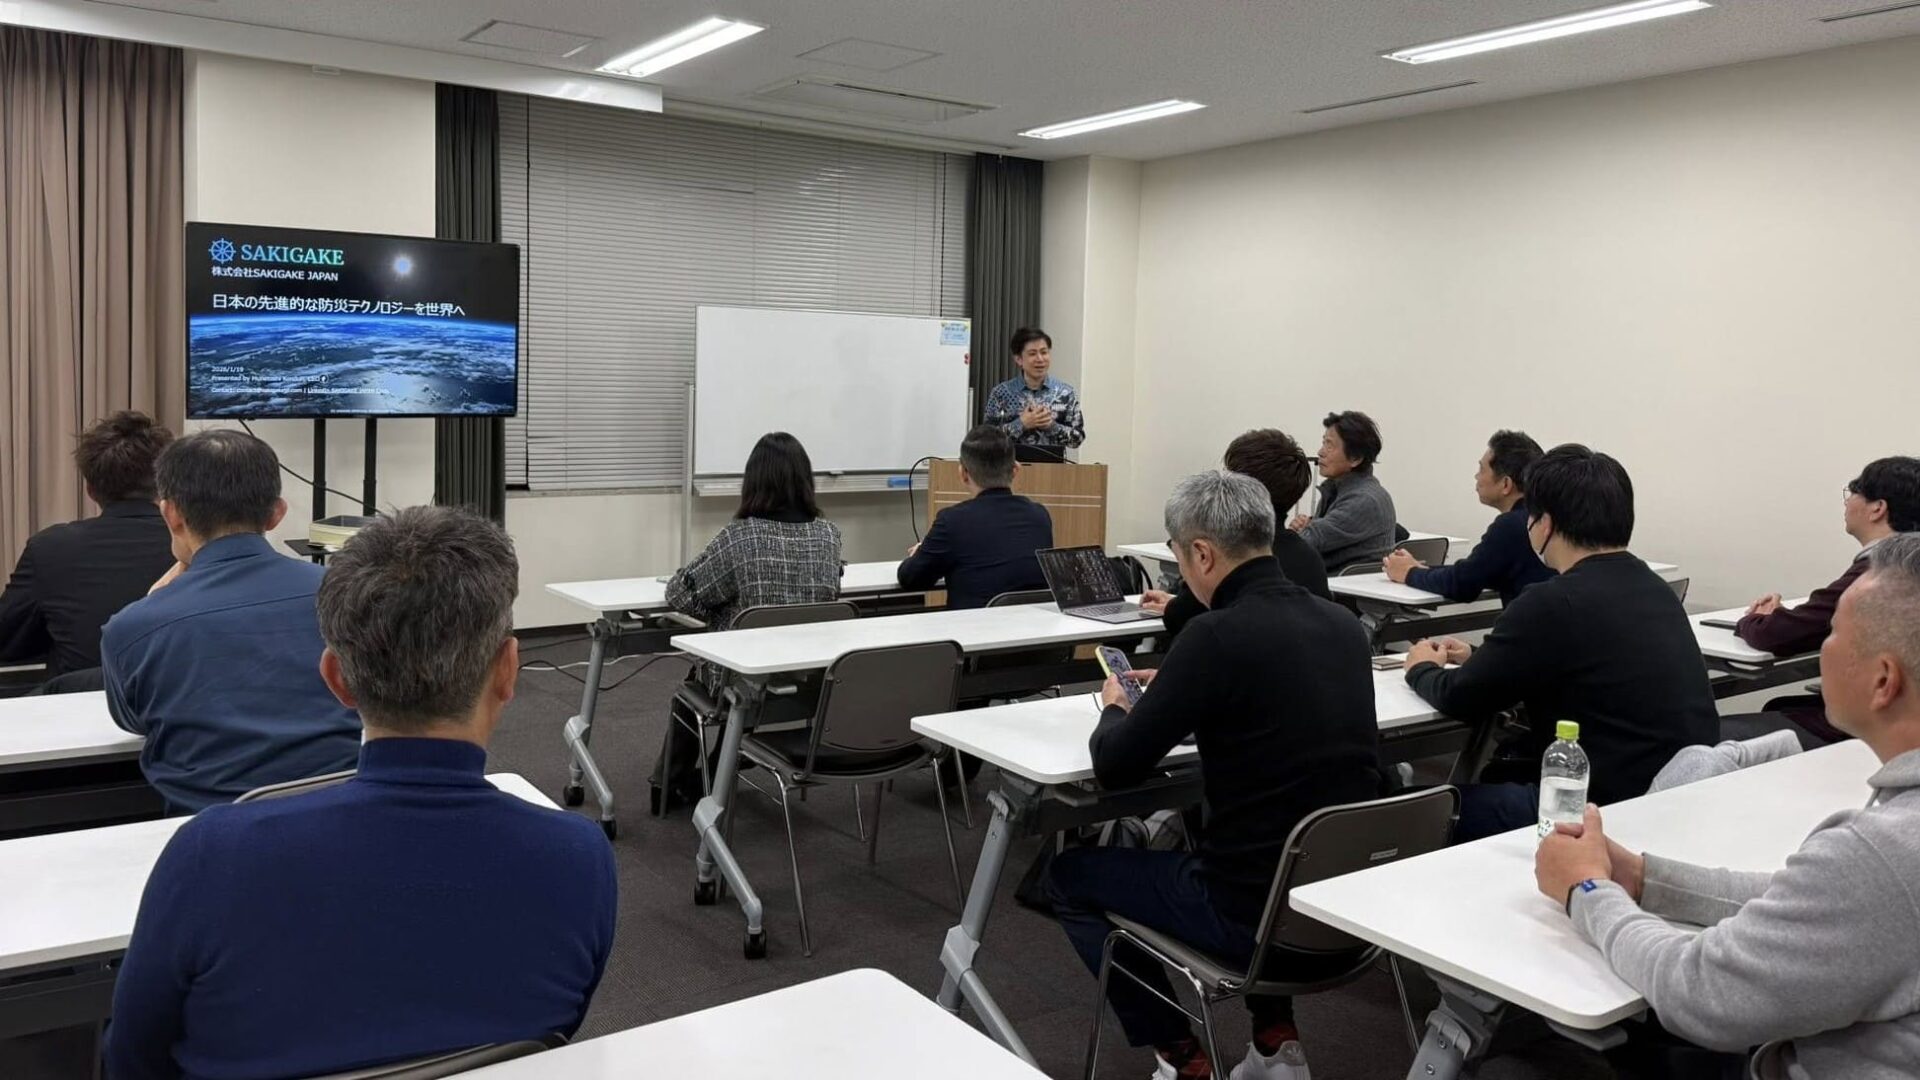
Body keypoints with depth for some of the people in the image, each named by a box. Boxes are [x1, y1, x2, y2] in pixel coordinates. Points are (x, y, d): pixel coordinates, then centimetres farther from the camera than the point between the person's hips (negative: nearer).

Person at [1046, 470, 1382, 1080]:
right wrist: (1179, 694, 22)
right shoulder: (1343, 624, 3)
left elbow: (1116, 768, -11)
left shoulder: (1219, 634, -19)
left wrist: (1117, 711, 10)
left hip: (1261, 916, -7)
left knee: (1069, 874, 15)